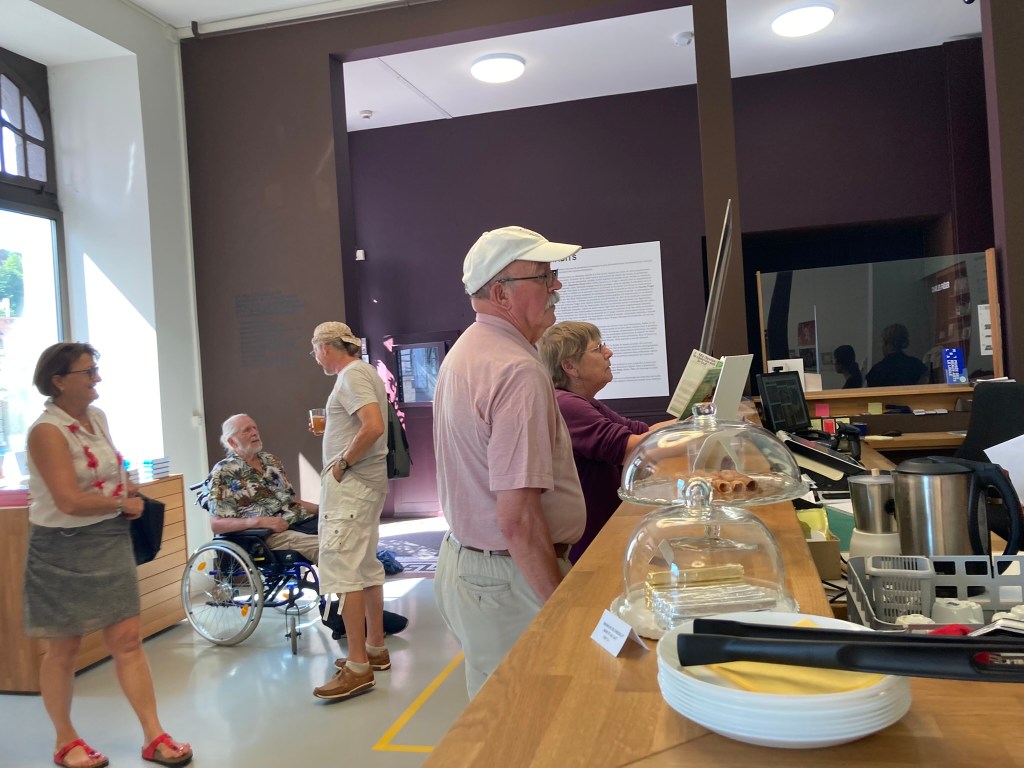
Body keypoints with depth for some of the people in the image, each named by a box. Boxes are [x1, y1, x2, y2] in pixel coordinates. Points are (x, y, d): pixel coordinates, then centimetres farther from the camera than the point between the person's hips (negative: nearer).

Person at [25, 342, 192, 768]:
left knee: (127, 639, 5)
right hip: (62, 550, -6)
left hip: (110, 541, 6)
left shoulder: (97, 417, 6)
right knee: (63, 649, 9)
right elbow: (70, 500, -24)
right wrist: (123, 504, -11)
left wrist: (128, 487, 5)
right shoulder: (47, 431, -17)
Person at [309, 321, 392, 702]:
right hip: (366, 482, 11)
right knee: (367, 566, 15)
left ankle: (358, 667, -6)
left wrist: (342, 463, -18)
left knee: (341, 567, -9)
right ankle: (375, 648, 25)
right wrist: (331, 430, 12)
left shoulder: (352, 375, -13)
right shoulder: (364, 372, 17)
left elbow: (374, 427, -27)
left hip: (350, 483, -11)